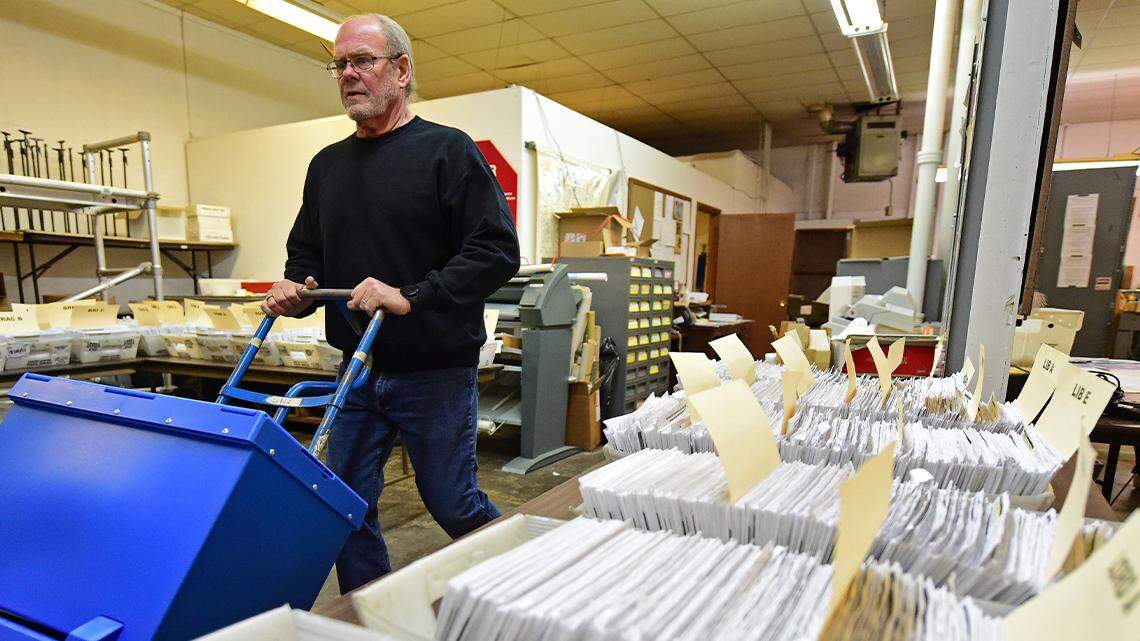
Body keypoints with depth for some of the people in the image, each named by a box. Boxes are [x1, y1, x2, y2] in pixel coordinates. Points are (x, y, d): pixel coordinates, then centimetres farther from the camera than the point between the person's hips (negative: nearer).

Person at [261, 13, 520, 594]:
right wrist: (294, 288, -1)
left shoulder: (447, 150, -7)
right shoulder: (328, 164, 13)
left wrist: (411, 297, -23)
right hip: (359, 370, 6)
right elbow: (306, 252, 21)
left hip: (435, 371, -6)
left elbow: (497, 251, -16)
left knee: (453, 507, 8)